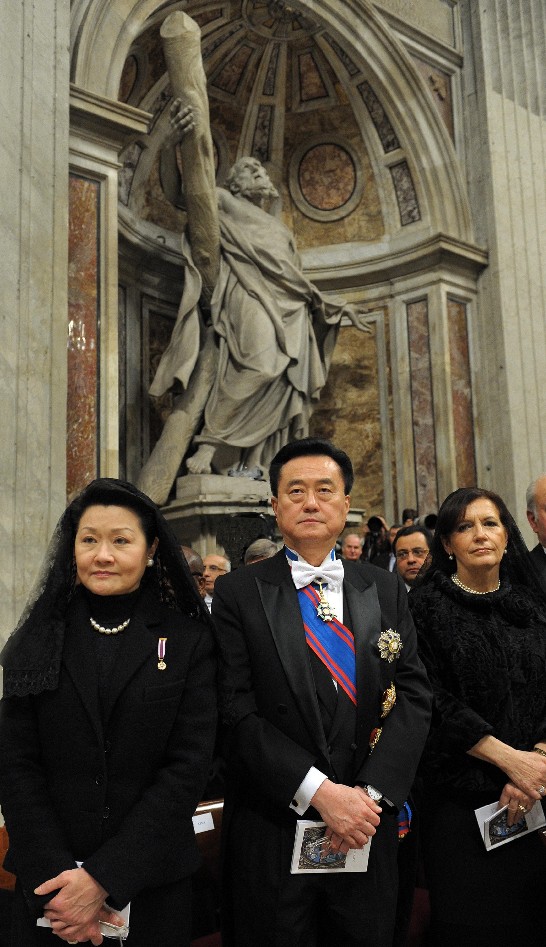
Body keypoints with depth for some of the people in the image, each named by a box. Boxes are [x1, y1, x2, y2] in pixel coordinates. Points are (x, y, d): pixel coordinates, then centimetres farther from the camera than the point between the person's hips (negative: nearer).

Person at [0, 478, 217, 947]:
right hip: (48, 886, 1)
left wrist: (102, 877, -15)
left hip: (152, 882, -1)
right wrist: (55, 873, -14)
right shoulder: (40, 639, -1)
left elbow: (188, 767, -10)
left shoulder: (189, 640, -6)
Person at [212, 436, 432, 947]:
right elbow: (238, 710, -11)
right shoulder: (238, 592, -5)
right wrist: (319, 791, -17)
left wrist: (372, 793, -13)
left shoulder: (385, 589, 3)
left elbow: (412, 695, -1)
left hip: (367, 827, 3)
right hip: (271, 828, -2)